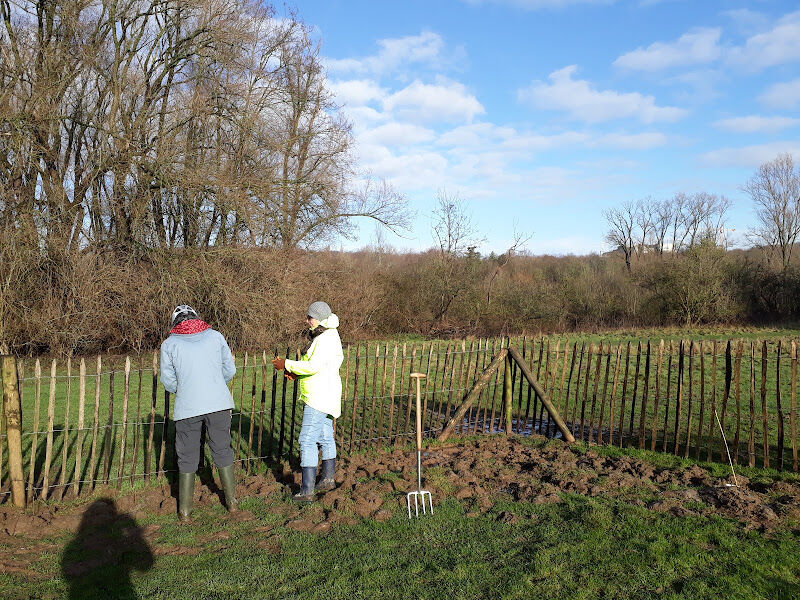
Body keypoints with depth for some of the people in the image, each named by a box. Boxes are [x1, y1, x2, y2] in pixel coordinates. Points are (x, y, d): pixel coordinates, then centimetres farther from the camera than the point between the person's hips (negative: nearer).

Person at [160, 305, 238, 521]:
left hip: (187, 408, -1)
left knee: (187, 457, 11)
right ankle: (231, 501, 23)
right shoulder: (215, 336, 5)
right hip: (218, 404, 1)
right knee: (222, 450, 15)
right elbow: (230, 370, 7)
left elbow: (168, 380, 4)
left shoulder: (169, 344, 3)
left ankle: (184, 510, 18)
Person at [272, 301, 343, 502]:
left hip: (319, 399, -11)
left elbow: (314, 365, -27)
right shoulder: (321, 337, 14)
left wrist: (287, 364, -19)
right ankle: (327, 479, 32)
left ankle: (307, 491, -7)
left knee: (307, 440, -9)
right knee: (325, 437, 19)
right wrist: (298, 373, 9)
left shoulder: (326, 339, -18)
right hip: (322, 397, 11)